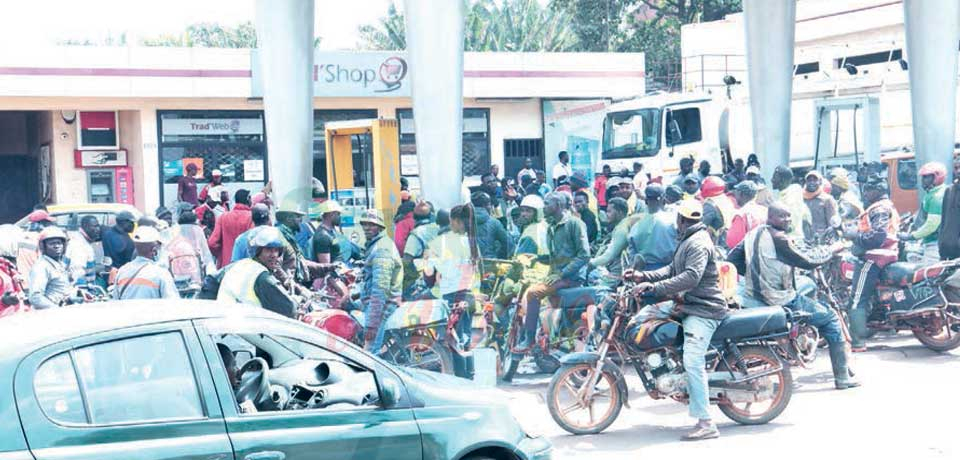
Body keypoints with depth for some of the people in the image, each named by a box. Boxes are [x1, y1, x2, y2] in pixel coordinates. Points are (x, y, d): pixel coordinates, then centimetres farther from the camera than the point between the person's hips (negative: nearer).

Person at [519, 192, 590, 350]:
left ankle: (529, 339, -20)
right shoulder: (552, 227, 21)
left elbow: (584, 255, -14)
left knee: (534, 292, -24)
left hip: (571, 277, -9)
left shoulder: (574, 223, -6)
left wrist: (562, 274, -19)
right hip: (556, 274, 9)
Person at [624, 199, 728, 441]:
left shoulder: (698, 244, -15)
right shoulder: (688, 241, 19)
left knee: (693, 362, -19)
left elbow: (691, 277, -28)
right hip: (686, 303, 11)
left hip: (703, 309, -11)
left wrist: (654, 287, -29)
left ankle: (706, 423, -20)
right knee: (643, 316, 8)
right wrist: (643, 276, 10)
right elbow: (673, 270, 22)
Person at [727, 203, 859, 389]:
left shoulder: (752, 234, 7)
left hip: (754, 296, 8)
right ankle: (842, 377, 4)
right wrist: (832, 249, -1)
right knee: (831, 319, 5)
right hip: (781, 302, -8)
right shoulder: (781, 239, -18)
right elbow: (808, 259, -18)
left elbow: (732, 259, 12)